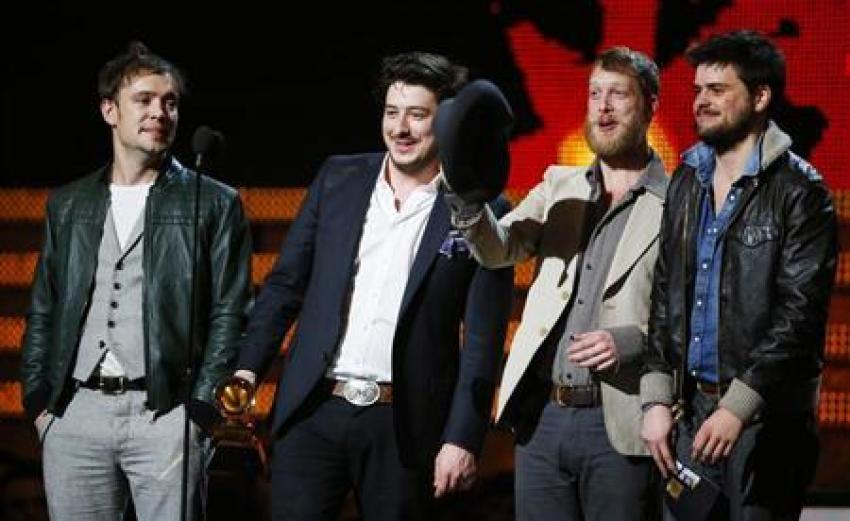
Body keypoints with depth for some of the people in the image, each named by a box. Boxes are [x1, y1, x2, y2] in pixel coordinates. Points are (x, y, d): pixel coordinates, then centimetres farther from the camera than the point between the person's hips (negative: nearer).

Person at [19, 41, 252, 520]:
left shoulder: (214, 204, 6)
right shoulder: (68, 205, 16)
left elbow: (229, 315, 1)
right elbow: (44, 311, 18)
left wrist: (200, 409, -7)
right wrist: (39, 400, 8)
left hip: (165, 414, -3)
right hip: (74, 414, 3)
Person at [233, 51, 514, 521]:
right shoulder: (338, 179, 9)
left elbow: (482, 338, -2)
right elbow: (285, 283, 12)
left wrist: (462, 439, -8)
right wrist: (248, 370, 0)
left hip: (405, 425, -2)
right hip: (313, 411, 2)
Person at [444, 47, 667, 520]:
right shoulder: (560, 187, 14)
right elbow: (497, 249, 2)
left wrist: (632, 341, -20)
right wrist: (468, 201, -18)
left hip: (619, 426, -4)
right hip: (541, 417, 4)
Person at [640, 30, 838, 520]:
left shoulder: (799, 191, -6)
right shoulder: (687, 182, 13)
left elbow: (800, 313, -13)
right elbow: (664, 295, 14)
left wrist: (738, 405, -18)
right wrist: (657, 398, 4)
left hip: (768, 416, -6)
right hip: (693, 410, 6)